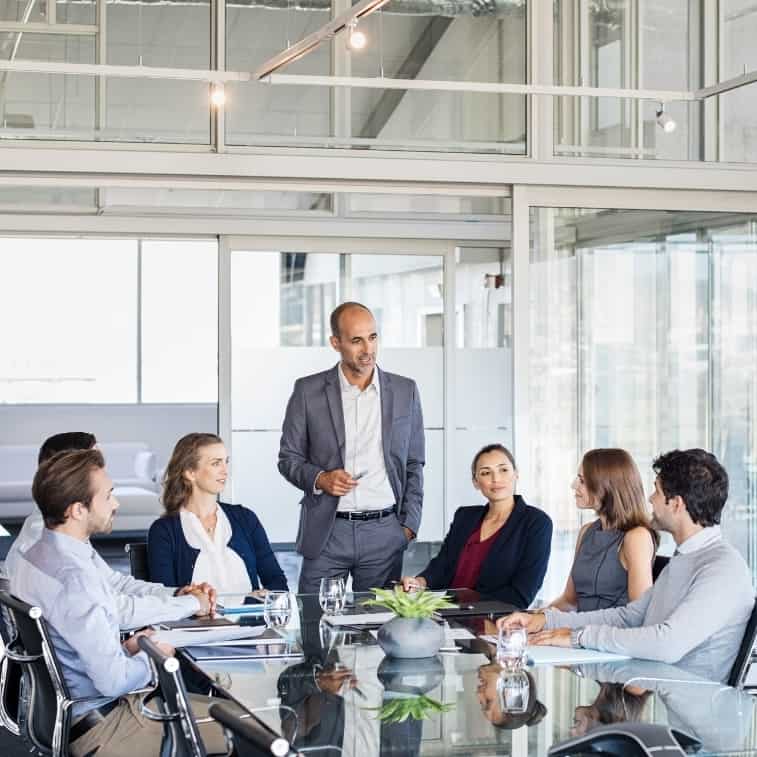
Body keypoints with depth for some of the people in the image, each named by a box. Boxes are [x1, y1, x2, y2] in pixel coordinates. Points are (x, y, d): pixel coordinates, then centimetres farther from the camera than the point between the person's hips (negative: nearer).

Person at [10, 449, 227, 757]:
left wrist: (124, 649, 8)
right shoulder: (73, 579, -28)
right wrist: (152, 657, -7)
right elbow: (115, 681, -25)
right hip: (98, 728, -10)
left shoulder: (36, 555, 4)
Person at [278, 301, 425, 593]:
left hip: (385, 532, 1)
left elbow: (414, 465, 11)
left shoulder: (405, 391, 7)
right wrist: (320, 479, -12)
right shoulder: (308, 391, 2)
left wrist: (408, 526, 3)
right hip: (326, 533, -1)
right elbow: (288, 458, 7)